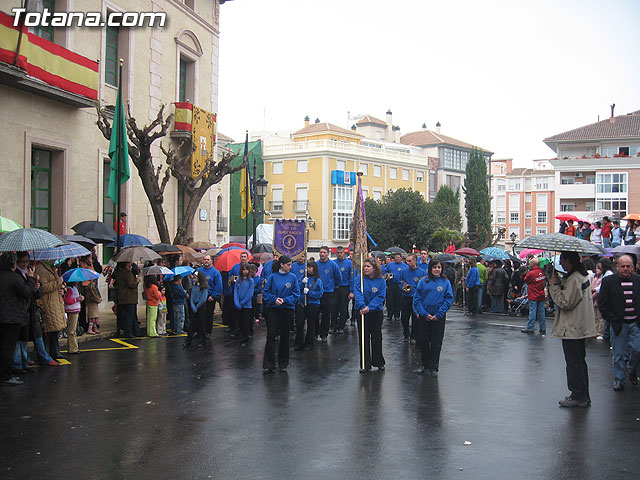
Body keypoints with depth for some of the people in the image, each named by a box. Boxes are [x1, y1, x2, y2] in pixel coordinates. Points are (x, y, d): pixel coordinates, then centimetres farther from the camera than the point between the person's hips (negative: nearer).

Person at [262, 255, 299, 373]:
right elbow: (265, 292, 2)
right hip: (273, 309, -1)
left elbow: (296, 294, 0)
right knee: (271, 336, -5)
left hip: (287, 309, 1)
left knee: (285, 336, 8)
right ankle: (268, 365, 0)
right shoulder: (273, 277, 0)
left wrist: (284, 300, -12)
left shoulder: (292, 277, 1)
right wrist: (274, 299, -15)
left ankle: (283, 363, 21)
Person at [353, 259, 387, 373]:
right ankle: (365, 364, 11)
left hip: (376, 312, 0)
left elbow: (380, 297, -10)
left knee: (376, 337, 9)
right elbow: (358, 294, -15)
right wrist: (362, 306, -31)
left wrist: (369, 307, -23)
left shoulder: (381, 281, -4)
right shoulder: (359, 279, -5)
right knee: (363, 338, 3)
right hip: (362, 312, 0)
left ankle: (379, 362, 24)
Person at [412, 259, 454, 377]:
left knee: (436, 342, 4)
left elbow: (449, 299, -3)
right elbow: (417, 299, 0)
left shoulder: (446, 282, 1)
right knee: (423, 340, 8)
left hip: (439, 317, -1)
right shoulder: (423, 281, 1)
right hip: (424, 316, 1)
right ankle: (424, 364, 25)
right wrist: (424, 314, -10)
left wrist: (439, 314, -12)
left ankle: (433, 367, 14)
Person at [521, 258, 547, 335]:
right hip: (541, 296, 5)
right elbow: (545, 281, 14)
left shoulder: (531, 273, -17)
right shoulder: (542, 272, 1)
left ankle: (530, 328, 4)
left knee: (532, 312, -1)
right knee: (541, 312, 9)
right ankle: (543, 329, 13)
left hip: (533, 297, -5)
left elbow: (525, 280, -2)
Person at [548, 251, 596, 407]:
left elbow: (565, 302, -22)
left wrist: (554, 286, -14)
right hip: (579, 328, 11)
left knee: (574, 362, -3)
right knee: (579, 361, 17)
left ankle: (578, 396, 4)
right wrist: (558, 282, 6)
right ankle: (583, 396, 25)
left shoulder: (574, 279, -21)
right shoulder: (581, 275, 12)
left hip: (572, 329, -11)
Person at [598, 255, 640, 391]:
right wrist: (612, 319, -7)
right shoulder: (608, 281, -4)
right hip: (618, 323, -1)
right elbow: (602, 303, -3)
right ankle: (619, 380, 18)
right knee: (618, 354, 4)